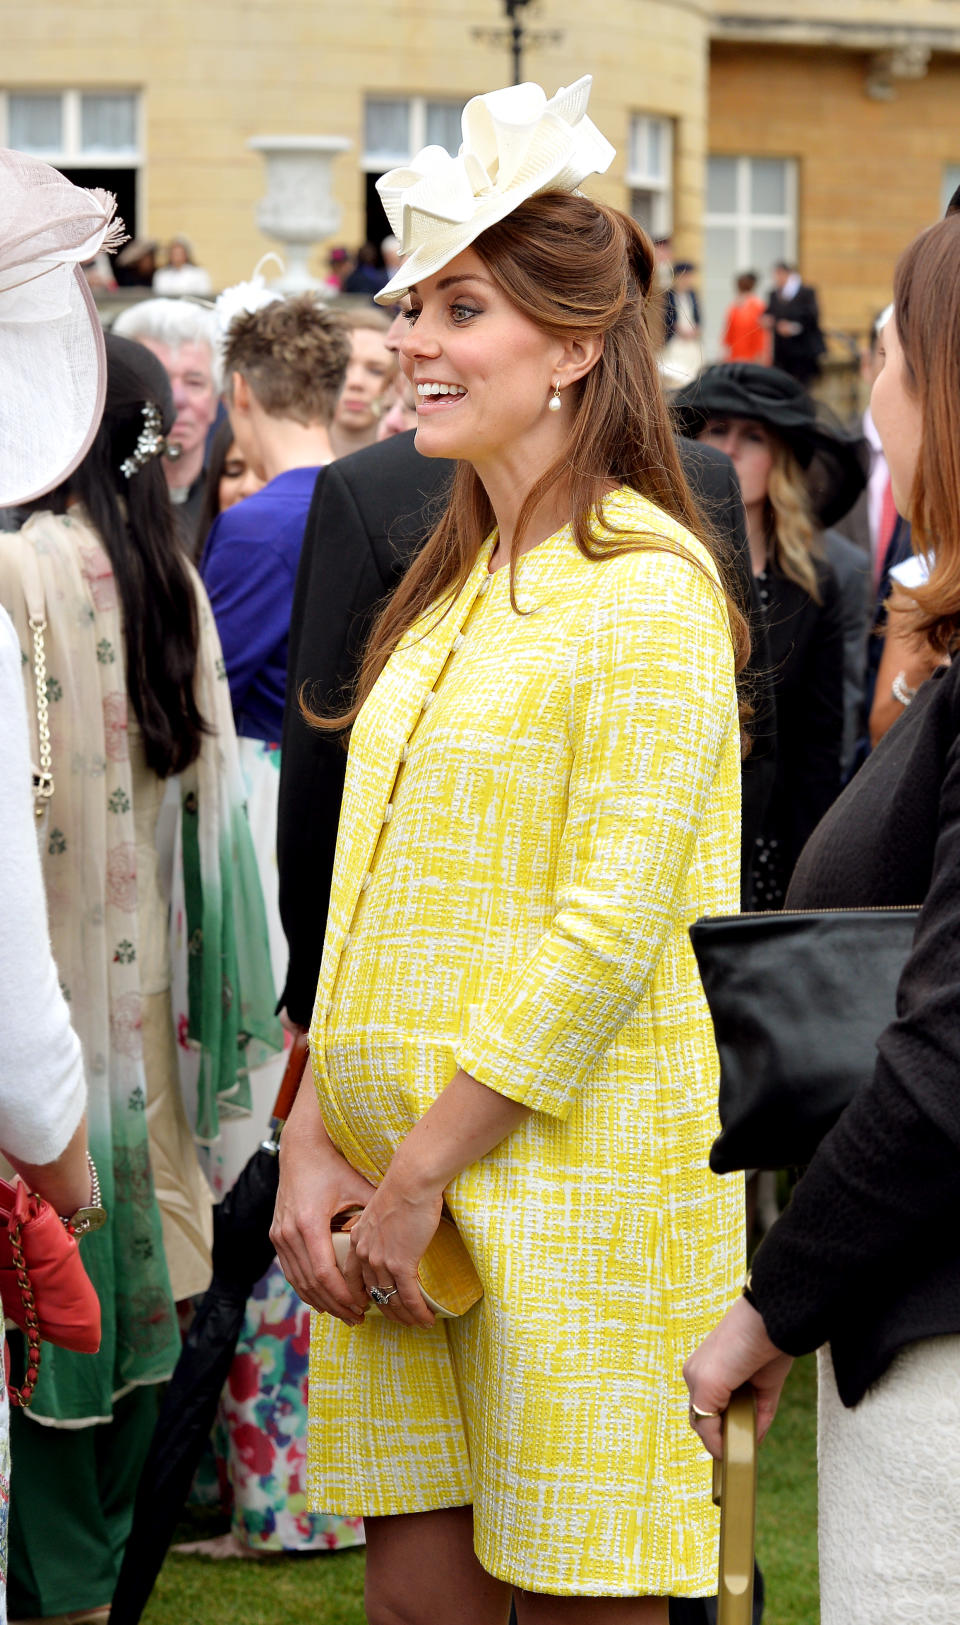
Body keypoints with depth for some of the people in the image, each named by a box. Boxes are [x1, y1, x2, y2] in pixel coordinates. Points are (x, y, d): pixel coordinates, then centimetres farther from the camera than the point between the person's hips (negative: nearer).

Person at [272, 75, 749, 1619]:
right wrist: (312, 1142, 3)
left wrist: (419, 1172, -15)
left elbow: (611, 926, -17)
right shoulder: (454, 584, 16)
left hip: (566, 1185, -7)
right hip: (398, 1195, 7)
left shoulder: (647, 589, -10)